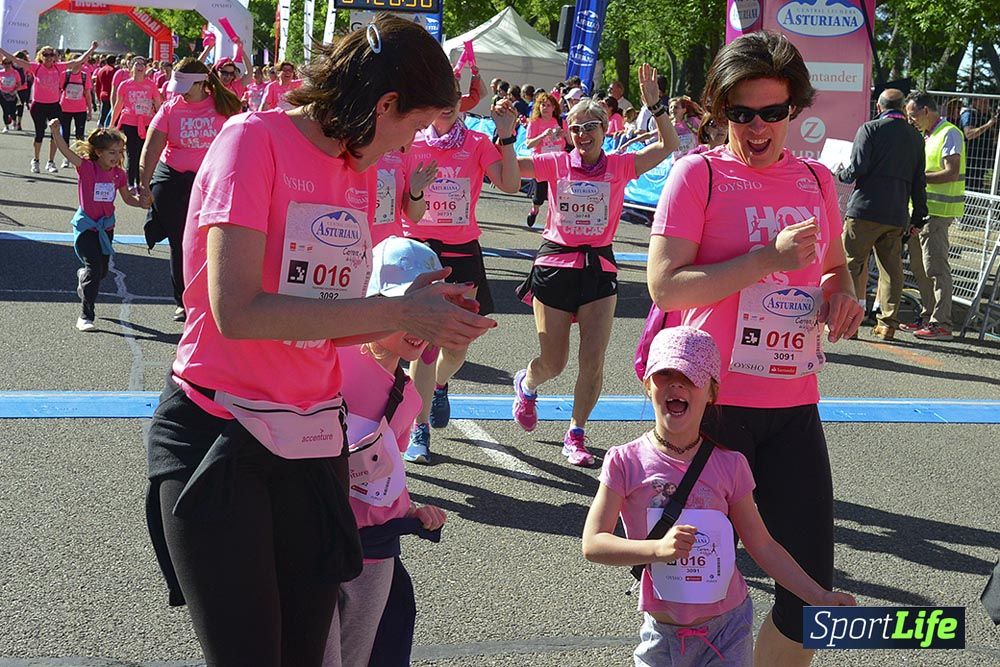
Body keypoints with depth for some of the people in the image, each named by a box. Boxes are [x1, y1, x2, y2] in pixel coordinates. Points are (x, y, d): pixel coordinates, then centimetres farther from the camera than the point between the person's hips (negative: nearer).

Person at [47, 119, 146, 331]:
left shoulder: (118, 174, -1)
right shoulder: (87, 167, -14)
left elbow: (127, 198, 13)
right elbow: (66, 151, -29)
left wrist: (142, 202, -7)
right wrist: (55, 131, -46)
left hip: (106, 226, 5)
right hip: (86, 225, -5)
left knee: (103, 270, 15)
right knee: (94, 268, -15)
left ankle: (82, 276, 52)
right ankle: (86, 316, -9)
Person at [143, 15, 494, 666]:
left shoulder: (359, 168, 9)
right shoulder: (255, 139, -13)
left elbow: (321, 322, 9)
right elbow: (238, 312, -24)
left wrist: (416, 311, -8)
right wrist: (396, 312, -21)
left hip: (313, 442, 7)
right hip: (219, 438, -7)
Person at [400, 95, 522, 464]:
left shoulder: (477, 144, 1)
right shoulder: (412, 146, -1)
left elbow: (509, 184, -15)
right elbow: (412, 215, -4)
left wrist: (506, 137, -19)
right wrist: (415, 190, -26)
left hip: (462, 252, 2)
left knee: (457, 346, 7)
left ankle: (439, 385, 43)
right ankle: (419, 431, 0)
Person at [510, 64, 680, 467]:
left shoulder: (620, 166, 1)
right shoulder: (556, 164, 0)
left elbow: (668, 147, -9)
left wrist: (655, 106, -19)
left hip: (599, 268, 1)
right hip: (555, 265, -1)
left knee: (593, 363, -6)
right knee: (553, 363, 5)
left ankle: (575, 436, 12)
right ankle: (526, 384, 41)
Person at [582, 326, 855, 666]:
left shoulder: (729, 465, -4)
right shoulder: (625, 462, -9)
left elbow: (762, 545, 4)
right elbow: (592, 543, -12)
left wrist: (820, 598, 0)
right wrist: (659, 548, -26)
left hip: (727, 629, 1)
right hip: (661, 635, -1)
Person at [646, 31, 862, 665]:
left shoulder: (816, 179, 10)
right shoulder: (699, 173, -6)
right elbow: (665, 285, -14)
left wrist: (843, 294, 3)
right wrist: (769, 259, -19)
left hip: (793, 407, 5)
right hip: (711, 404, -4)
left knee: (810, 585, 3)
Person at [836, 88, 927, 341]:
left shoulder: (870, 129, -4)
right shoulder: (915, 137, 12)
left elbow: (858, 168, -13)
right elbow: (919, 181, 13)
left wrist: (842, 174, 8)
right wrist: (919, 215, 18)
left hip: (866, 210, -5)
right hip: (897, 216, 5)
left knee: (851, 264, 2)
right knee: (891, 269, 9)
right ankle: (888, 324, 10)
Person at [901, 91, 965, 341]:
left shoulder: (949, 134, -10)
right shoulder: (927, 136, 19)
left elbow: (952, 173, -19)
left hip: (938, 211, -10)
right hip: (922, 210, 10)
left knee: (935, 267, -9)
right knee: (918, 266, 12)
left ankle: (941, 323, -7)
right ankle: (927, 317, 20)